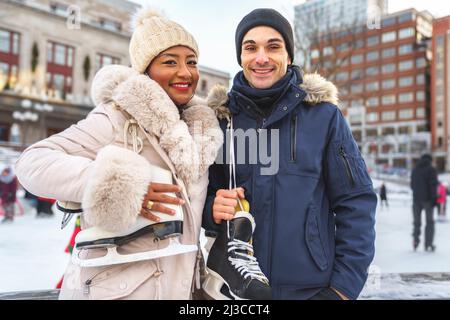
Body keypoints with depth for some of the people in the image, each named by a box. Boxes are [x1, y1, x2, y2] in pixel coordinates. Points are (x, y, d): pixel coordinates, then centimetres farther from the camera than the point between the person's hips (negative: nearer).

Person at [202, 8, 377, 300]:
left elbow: (356, 202, -4)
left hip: (313, 286, -1)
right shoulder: (220, 118, 0)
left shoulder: (323, 114, -5)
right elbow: (204, 197, 6)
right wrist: (213, 210, -15)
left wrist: (345, 285, -10)